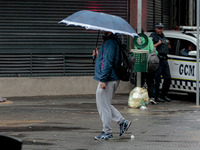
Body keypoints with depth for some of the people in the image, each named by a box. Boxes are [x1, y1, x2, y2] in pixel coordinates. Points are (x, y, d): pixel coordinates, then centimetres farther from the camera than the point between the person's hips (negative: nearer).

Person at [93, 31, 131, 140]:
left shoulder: (110, 43, -17)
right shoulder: (110, 41, 16)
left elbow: (108, 62, -23)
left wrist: (103, 80, -24)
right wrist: (98, 56, 14)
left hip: (108, 80, -10)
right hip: (112, 79, 10)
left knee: (103, 106, -2)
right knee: (104, 105, 19)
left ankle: (107, 132, 6)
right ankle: (122, 122, 18)